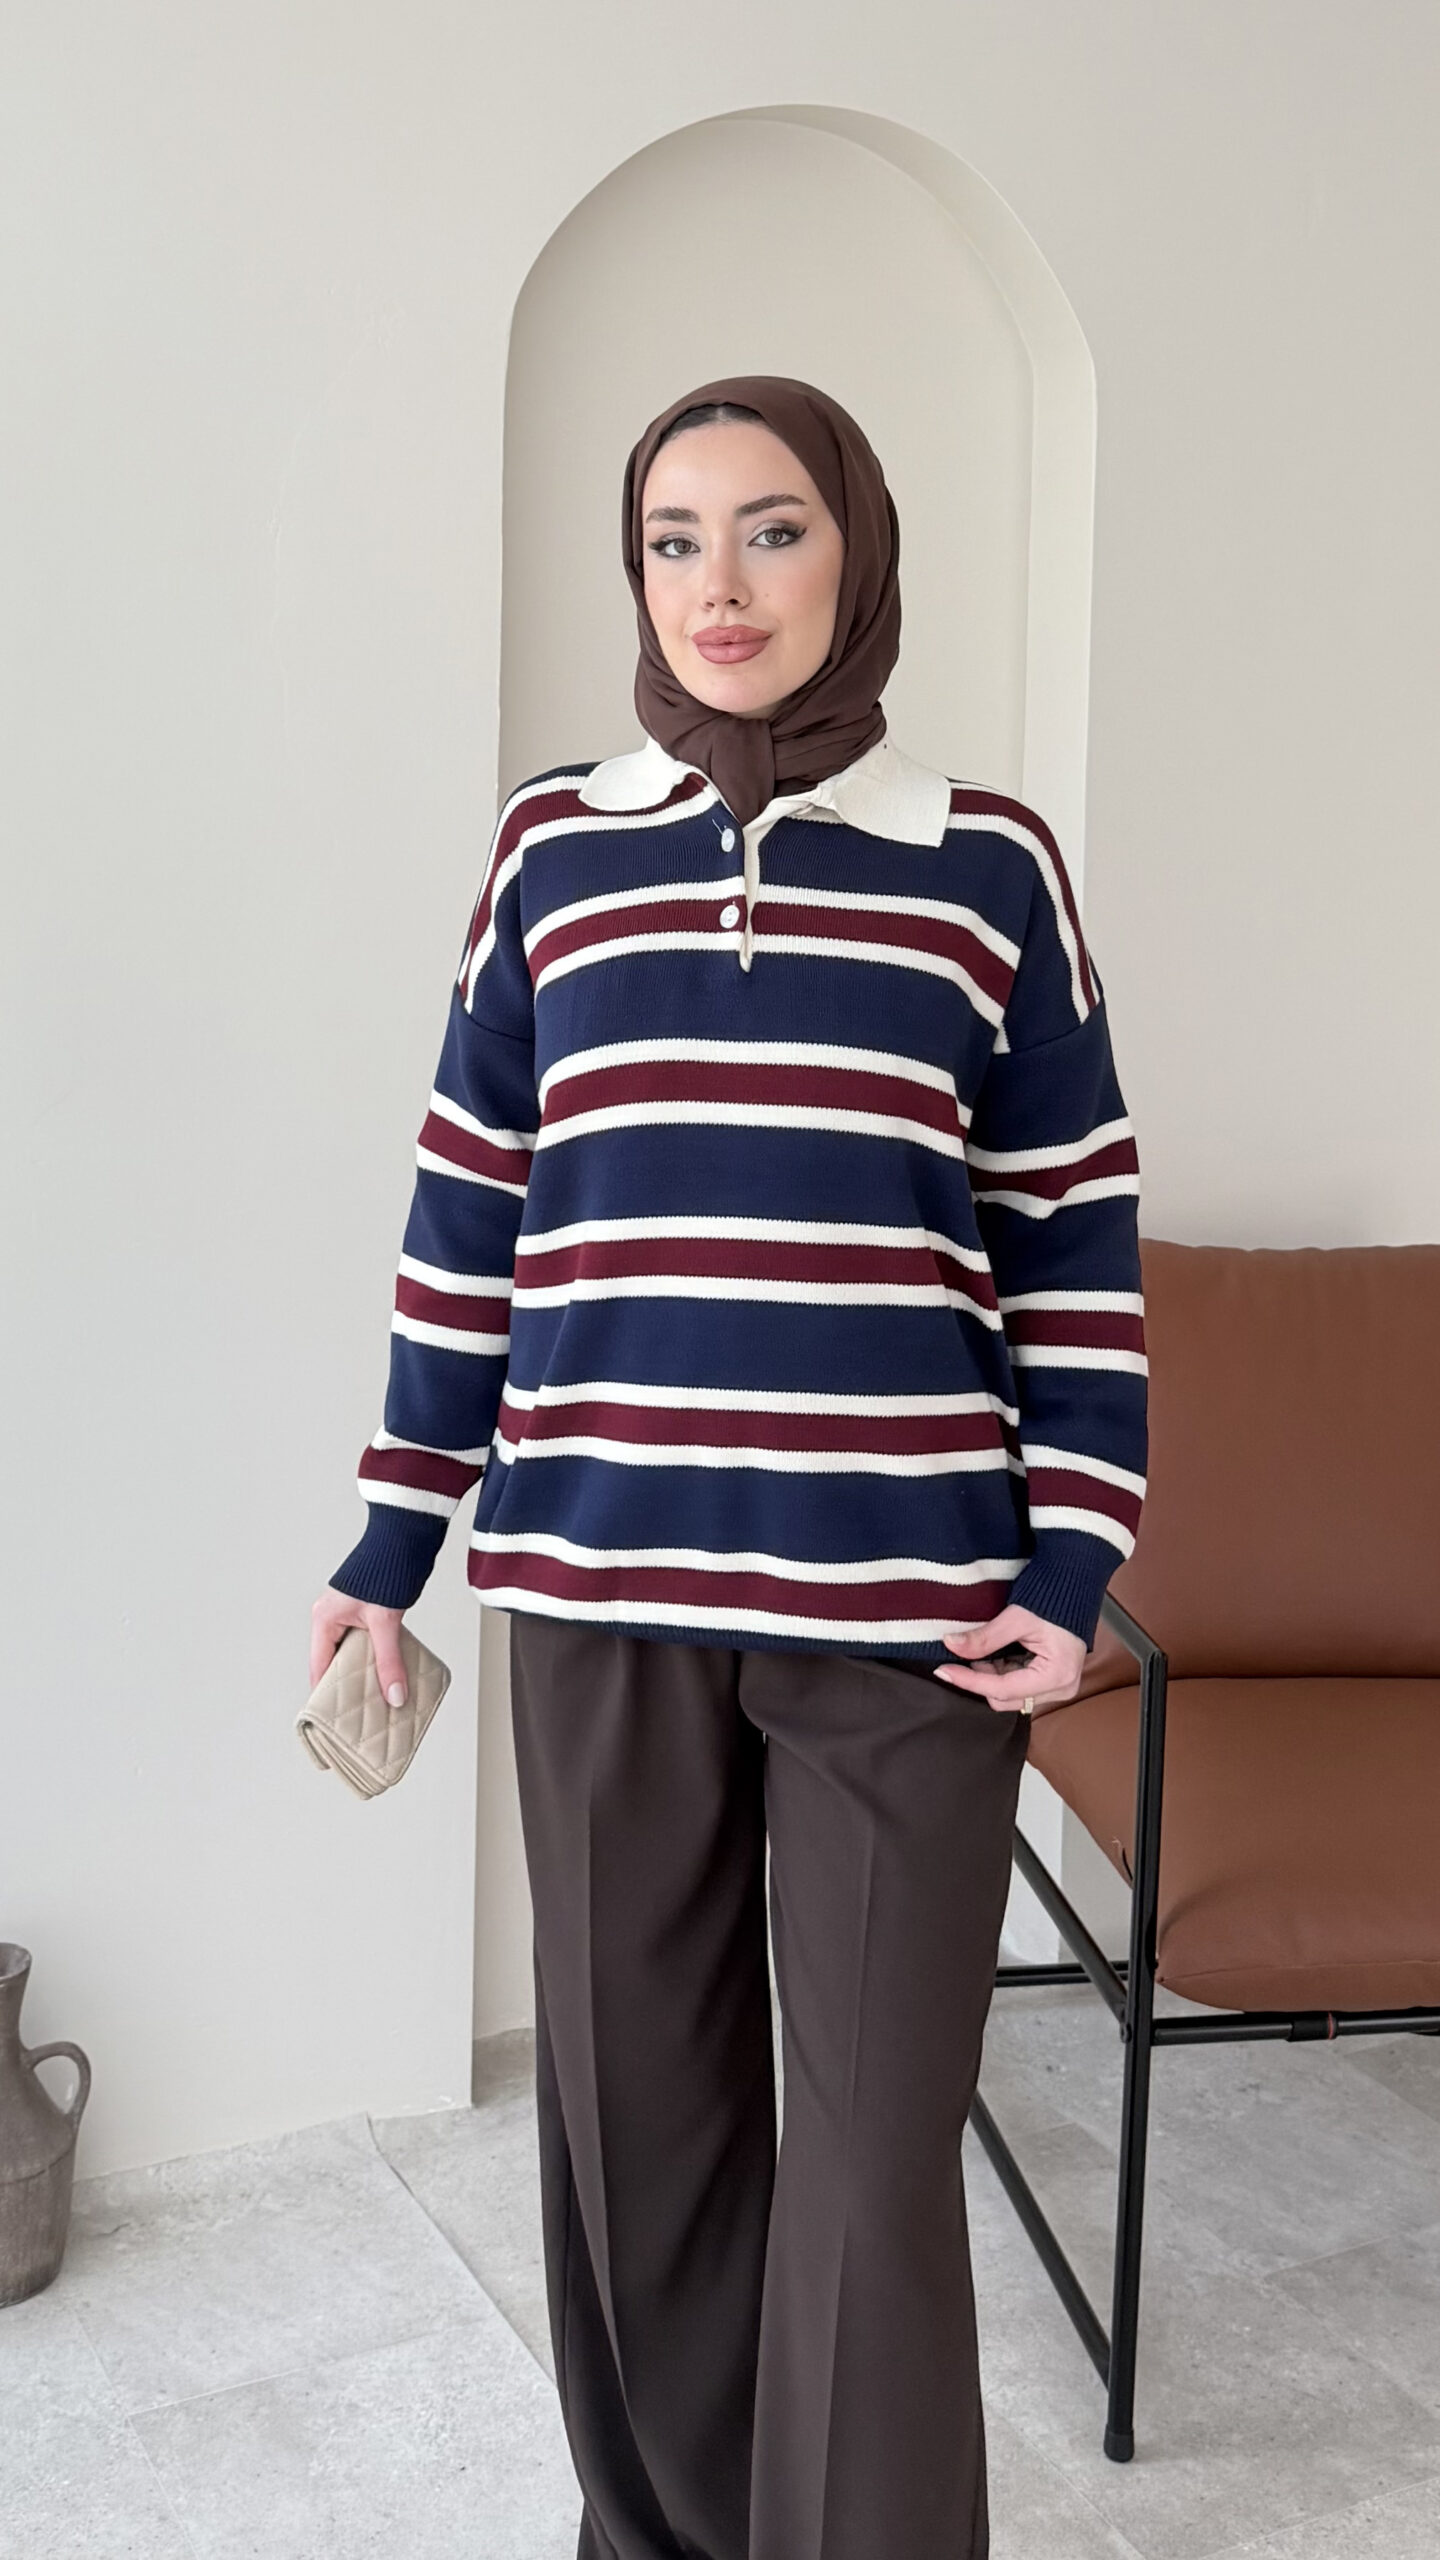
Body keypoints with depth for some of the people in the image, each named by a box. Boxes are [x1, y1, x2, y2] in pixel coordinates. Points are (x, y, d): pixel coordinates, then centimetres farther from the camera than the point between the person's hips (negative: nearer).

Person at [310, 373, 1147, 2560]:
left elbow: (1074, 1243, 4)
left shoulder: (988, 864, 2)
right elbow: (469, 1215, 9)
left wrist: (1071, 1566, -3)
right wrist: (392, 1542, 9)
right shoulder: (553, 847, 6)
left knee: (877, 2149, 4)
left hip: (905, 1609, -1)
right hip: (600, 1591, 2)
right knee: (633, 2109, 13)